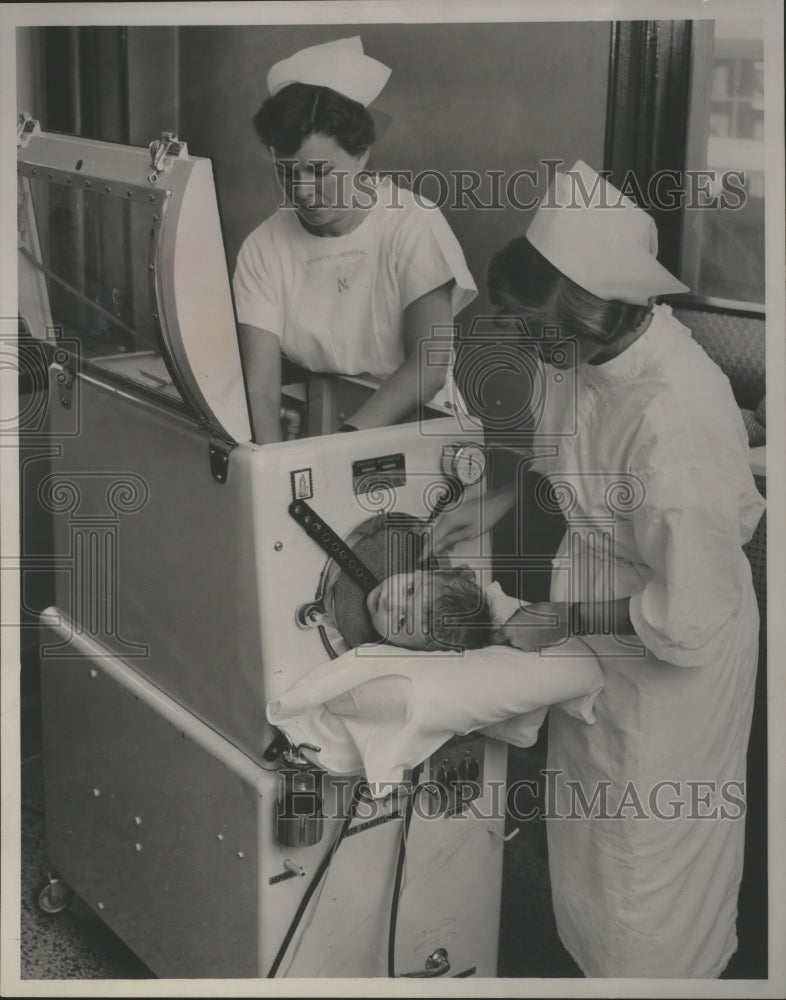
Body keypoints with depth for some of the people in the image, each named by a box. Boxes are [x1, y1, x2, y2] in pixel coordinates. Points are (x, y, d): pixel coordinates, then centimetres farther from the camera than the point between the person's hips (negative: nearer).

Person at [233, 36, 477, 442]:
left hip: (419, 425, -3)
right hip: (316, 421, 3)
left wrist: (343, 443, -26)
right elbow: (259, 384, -9)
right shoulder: (263, 248, -2)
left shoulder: (413, 223, -8)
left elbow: (429, 363, -15)